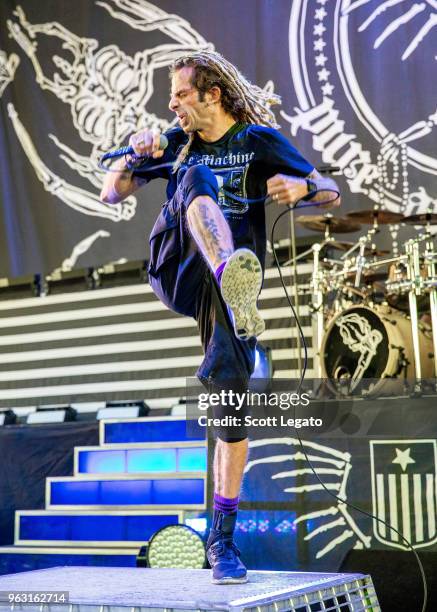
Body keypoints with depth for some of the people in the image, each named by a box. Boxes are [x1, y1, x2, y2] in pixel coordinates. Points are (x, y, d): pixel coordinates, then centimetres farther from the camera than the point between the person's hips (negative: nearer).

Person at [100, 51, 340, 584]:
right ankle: (235, 281, -53)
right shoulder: (177, 142, 15)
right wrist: (135, 156, -4)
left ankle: (222, 539, 1)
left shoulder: (260, 140, 7)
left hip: (227, 285, -1)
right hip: (174, 272, 1)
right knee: (196, 176, -24)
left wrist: (301, 186, -20)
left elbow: (331, 194, 3)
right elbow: (110, 195, 15)